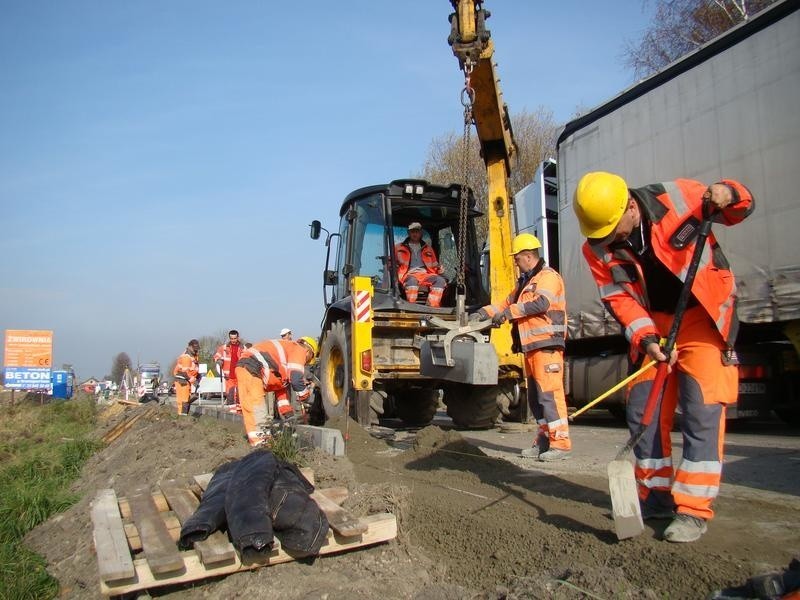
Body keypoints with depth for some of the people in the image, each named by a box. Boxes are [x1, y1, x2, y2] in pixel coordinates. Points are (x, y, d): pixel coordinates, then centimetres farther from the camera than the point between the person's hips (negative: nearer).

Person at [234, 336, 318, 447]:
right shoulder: (299, 350, 2)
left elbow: (281, 386, 34)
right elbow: (296, 378, -12)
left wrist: (287, 413, 34)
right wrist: (304, 394, 7)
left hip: (243, 367, 10)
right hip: (251, 369, -10)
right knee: (256, 406, -7)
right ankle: (259, 440, -4)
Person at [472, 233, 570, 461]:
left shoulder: (548, 276, -7)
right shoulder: (525, 281, 23)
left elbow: (540, 304, -22)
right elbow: (509, 302, 25)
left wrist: (508, 313, -20)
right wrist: (486, 312, 12)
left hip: (547, 344, -10)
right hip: (531, 346, 10)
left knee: (549, 392, -12)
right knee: (535, 396, 11)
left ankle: (561, 443, -8)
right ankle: (545, 440, 18)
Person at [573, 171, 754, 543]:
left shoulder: (675, 197, -17)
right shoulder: (596, 248, -9)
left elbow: (739, 208, -1)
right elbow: (618, 298, -9)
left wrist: (728, 196, -24)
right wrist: (647, 339, -22)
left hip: (703, 317, -4)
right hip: (652, 325, 4)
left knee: (702, 409, -11)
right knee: (643, 410, 4)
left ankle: (693, 509, -3)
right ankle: (657, 496, 20)